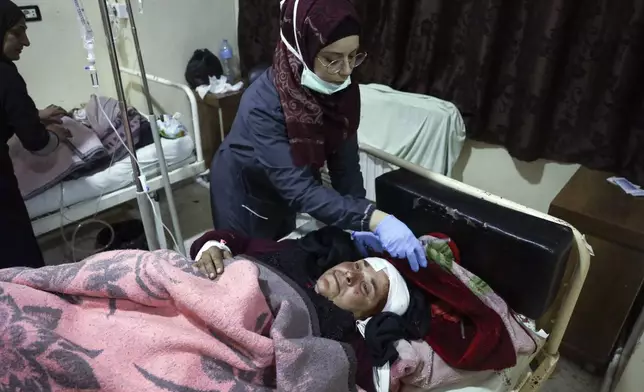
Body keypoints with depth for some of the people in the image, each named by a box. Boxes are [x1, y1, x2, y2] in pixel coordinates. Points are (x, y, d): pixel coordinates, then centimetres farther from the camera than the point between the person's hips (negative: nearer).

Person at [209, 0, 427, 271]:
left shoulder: (342, 90, -19)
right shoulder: (263, 104, -37)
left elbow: (345, 162, -16)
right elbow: (299, 187, -41)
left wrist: (362, 224, -25)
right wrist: (374, 219, -50)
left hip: (282, 190, 5)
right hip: (244, 191, -5)